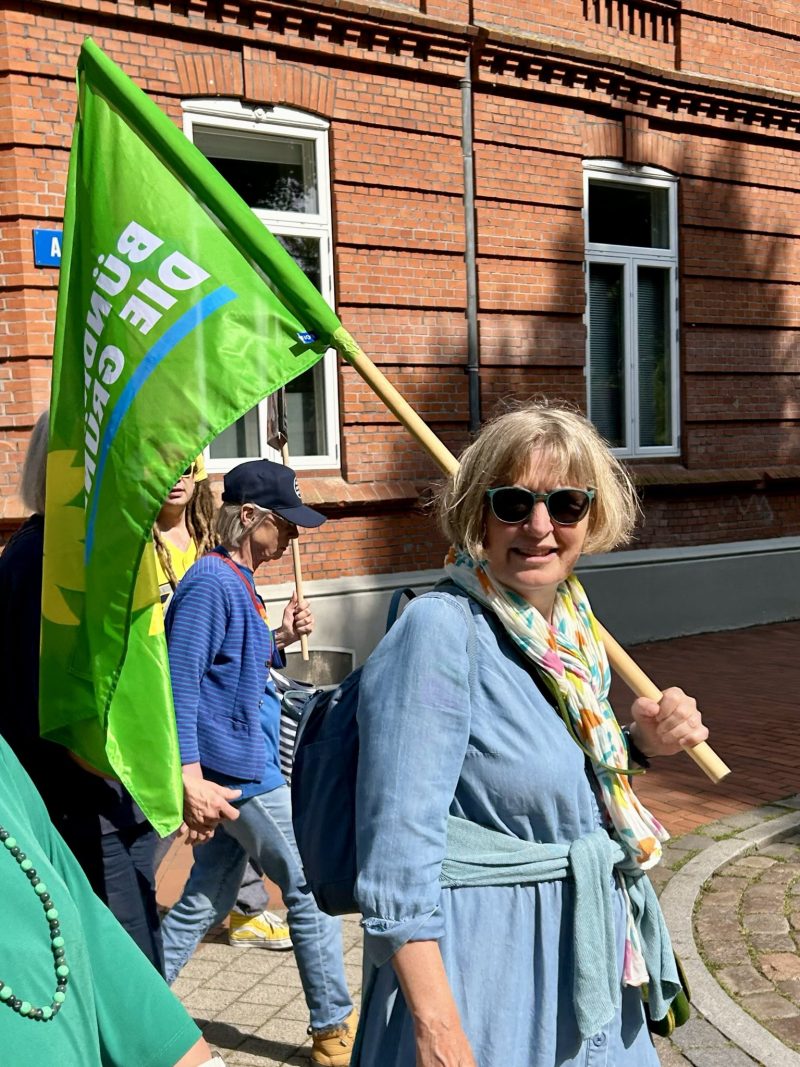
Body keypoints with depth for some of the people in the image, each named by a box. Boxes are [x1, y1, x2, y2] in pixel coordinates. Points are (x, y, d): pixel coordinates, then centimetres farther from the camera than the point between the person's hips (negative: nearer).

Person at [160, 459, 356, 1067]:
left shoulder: (239, 581, 12)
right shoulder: (210, 583, -17)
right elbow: (181, 682, -22)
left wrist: (279, 641, 4)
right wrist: (191, 779, -28)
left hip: (246, 767, 9)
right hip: (240, 770, -9)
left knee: (205, 903, 15)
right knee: (312, 891, 3)